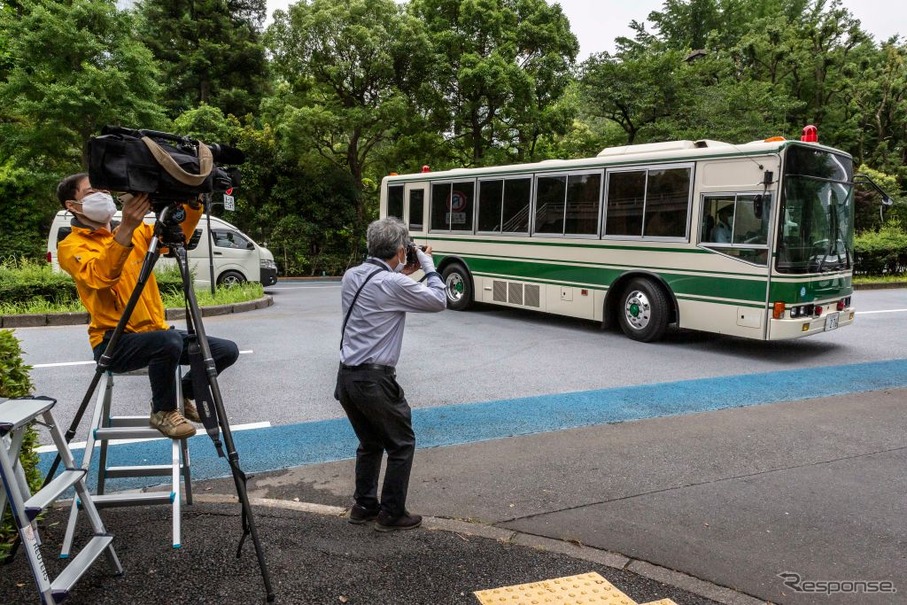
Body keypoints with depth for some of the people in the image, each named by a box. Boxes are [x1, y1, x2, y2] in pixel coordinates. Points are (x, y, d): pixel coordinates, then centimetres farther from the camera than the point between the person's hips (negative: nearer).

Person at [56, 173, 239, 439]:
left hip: (156, 332, 6)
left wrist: (193, 203, -20)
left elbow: (177, 235, -2)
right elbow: (100, 276, -28)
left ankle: (182, 395, 21)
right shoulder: (71, 246, -7)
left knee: (227, 350, -4)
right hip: (114, 342, -6)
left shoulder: (137, 231, 11)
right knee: (169, 341, -36)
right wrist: (126, 227, -40)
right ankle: (162, 411, -8)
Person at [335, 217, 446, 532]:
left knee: (370, 443, 24)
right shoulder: (394, 284, -16)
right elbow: (439, 301, -5)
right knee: (401, 445, 11)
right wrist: (428, 265, 6)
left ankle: (364, 506, 31)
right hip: (375, 381, -8)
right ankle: (391, 514, 18)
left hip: (346, 377, 8)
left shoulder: (351, 276, 7)